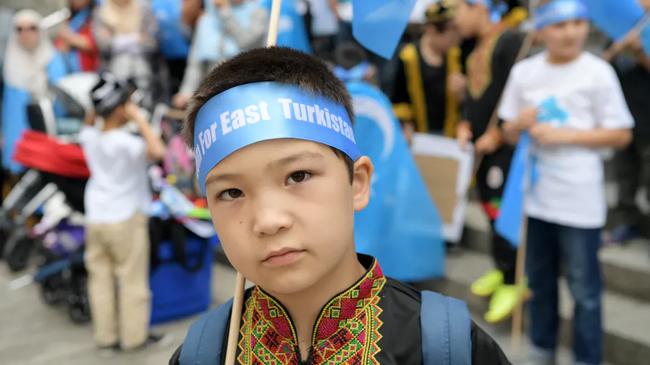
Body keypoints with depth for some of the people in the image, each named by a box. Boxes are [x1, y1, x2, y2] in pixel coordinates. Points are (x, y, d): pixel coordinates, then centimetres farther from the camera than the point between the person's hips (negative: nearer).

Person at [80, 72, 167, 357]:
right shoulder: (124, 142, -21)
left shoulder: (90, 137, -1)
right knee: (132, 279, 7)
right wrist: (140, 120, -26)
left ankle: (105, 338, 21)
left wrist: (95, 110, 8)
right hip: (126, 218, -6)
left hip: (95, 218, 6)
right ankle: (134, 336, 16)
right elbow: (157, 152, -38)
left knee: (100, 278, 13)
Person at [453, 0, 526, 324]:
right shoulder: (477, 48, 16)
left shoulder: (511, 41, -13)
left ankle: (512, 282, 5)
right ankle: (502, 268, 31)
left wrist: (497, 134, -17)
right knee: (489, 206, 15)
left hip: (506, 143, -9)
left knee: (502, 211, -7)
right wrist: (464, 124, 3)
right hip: (482, 144, 9)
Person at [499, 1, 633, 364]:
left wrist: (565, 134, -16)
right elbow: (509, 132, 10)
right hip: (535, 194, 4)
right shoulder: (523, 71, 3)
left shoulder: (598, 72, -8)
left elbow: (622, 134, -7)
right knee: (539, 280, 17)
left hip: (579, 200, -4)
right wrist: (520, 124, -13)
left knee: (584, 288, 4)